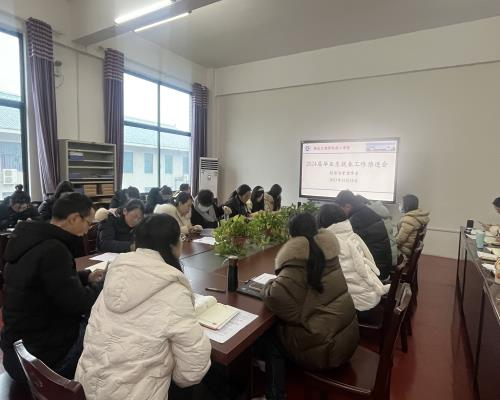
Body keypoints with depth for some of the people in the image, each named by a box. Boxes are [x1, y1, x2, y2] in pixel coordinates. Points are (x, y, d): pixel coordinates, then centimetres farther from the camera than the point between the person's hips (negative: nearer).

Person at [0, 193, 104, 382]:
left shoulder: (33, 239, 0)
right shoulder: (53, 249, -29)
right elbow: (77, 304, -26)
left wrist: (86, 276, 4)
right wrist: (104, 284, -10)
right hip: (43, 353, -8)